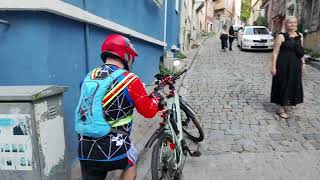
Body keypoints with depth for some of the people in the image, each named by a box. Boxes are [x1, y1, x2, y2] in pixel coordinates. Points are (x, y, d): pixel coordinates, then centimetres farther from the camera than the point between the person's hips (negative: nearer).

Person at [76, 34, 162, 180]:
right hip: (114, 150, -4)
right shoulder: (129, 80, -12)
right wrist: (155, 98, 17)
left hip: (85, 152, 4)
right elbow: (149, 111, -4)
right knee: (131, 161, 29)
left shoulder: (89, 77, 4)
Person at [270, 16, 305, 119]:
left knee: (293, 85, 12)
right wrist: (273, 66, -17)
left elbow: (301, 51, 17)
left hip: (295, 65, 6)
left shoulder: (300, 36, 9)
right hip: (283, 65, -6)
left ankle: (284, 104, 31)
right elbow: (275, 52, -11)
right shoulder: (281, 36, -7)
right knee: (283, 84, 0)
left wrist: (303, 62, 7)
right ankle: (281, 108, 11)